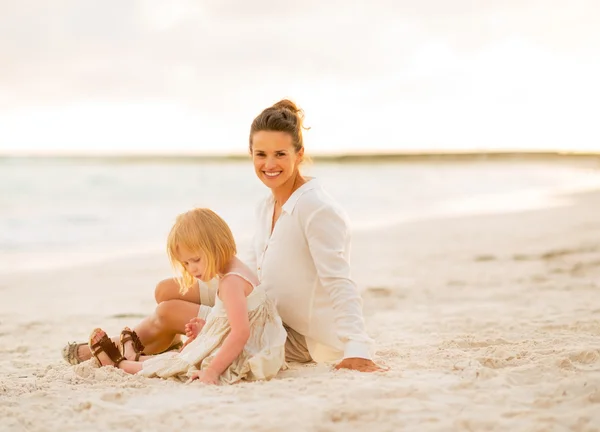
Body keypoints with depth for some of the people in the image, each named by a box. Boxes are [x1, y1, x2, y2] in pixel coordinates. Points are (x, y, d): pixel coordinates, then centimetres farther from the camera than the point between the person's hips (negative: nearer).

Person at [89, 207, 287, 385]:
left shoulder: (231, 282, -23)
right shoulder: (236, 271, 10)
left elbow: (241, 333, -31)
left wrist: (212, 371, -29)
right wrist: (204, 331, 11)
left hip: (235, 363, -9)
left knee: (173, 364, 7)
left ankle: (120, 363, 26)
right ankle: (134, 357, 46)